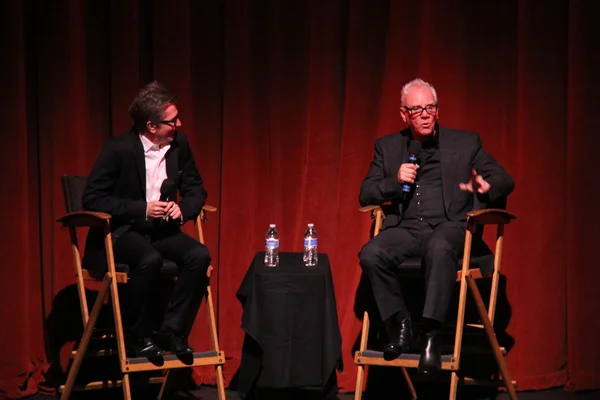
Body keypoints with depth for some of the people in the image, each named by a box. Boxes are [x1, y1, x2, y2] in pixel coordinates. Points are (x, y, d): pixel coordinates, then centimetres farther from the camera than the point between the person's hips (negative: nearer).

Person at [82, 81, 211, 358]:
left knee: (199, 256, -23)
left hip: (161, 229, 5)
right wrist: (142, 209, -22)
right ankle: (137, 338, -16)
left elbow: (195, 189, 10)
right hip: (121, 231, -5)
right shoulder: (118, 149, -16)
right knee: (150, 260, -36)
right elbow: (92, 199, -16)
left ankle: (171, 332, -13)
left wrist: (182, 209, -13)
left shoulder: (179, 144, 0)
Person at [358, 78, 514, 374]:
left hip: (449, 226, -2)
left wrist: (486, 187, -14)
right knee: (371, 254, -30)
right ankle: (399, 325, -11)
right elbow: (365, 195, 13)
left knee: (438, 248, -39)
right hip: (405, 228, 3)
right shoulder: (387, 147, 17)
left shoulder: (465, 143, 13)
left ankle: (431, 335, -35)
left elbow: (504, 180, 11)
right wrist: (395, 181, -7)